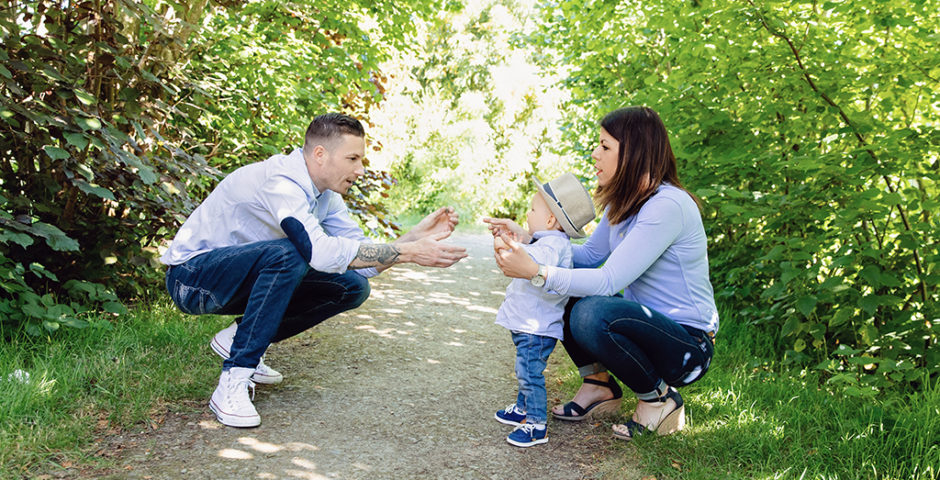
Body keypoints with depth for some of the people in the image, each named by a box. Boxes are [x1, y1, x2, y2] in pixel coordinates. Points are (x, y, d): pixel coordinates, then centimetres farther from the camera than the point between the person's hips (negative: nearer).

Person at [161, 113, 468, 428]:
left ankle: (239, 339, 6)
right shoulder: (280, 180, -27)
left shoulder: (326, 194, 0)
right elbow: (320, 251, -42)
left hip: (242, 279, 8)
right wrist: (409, 253, -39)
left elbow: (364, 261, -2)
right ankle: (232, 383, -28)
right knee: (288, 254, -36)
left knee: (352, 286, -5)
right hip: (190, 277, -8)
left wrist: (417, 235, -16)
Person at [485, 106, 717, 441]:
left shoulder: (667, 206, -24)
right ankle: (599, 387, 11)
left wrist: (536, 271, -32)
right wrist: (528, 239, 2)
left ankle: (660, 399, -8)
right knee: (561, 293, 2)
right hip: (647, 322, 9)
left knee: (592, 314, -33)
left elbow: (609, 281, -29)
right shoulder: (624, 202, 5)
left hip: (688, 345, -9)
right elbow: (591, 255, 13)